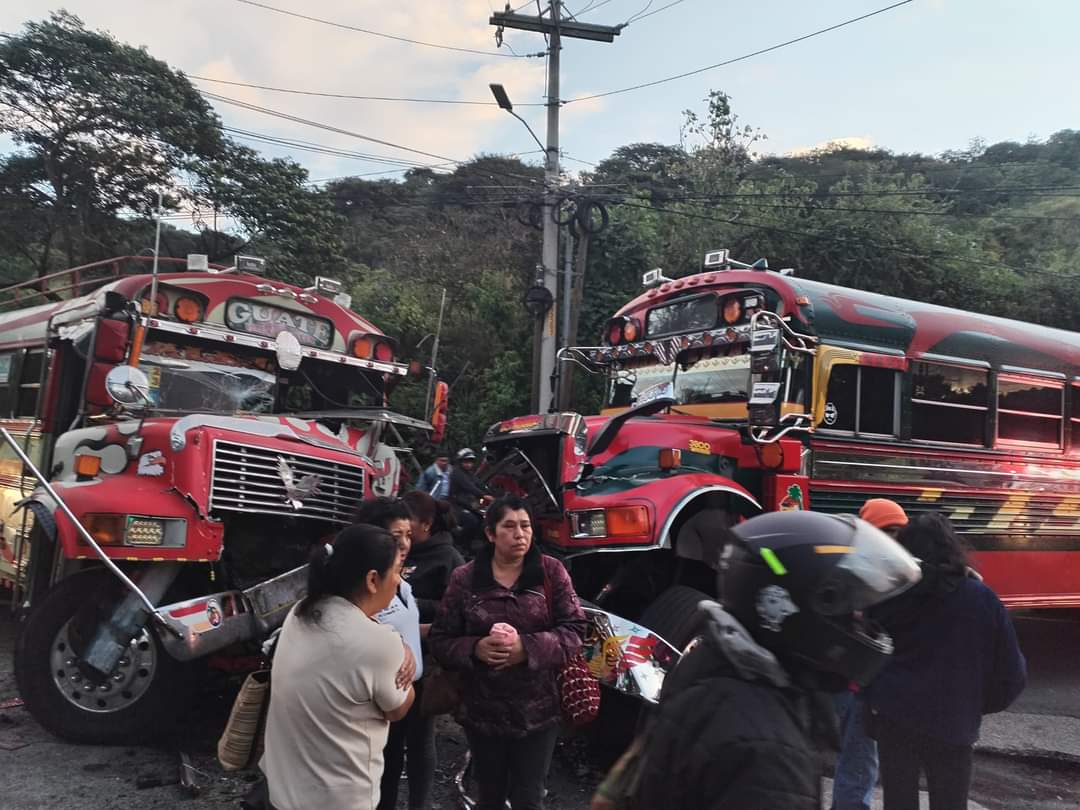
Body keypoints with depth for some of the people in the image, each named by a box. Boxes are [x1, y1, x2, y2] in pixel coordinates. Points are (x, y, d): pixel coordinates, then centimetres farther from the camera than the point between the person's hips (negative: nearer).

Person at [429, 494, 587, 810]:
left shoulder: (551, 572, -5)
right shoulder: (464, 578, -4)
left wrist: (527, 647, -21)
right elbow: (440, 640, -1)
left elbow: (574, 631, -7)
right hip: (483, 712, 1)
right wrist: (475, 649, -21)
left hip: (538, 711, -1)